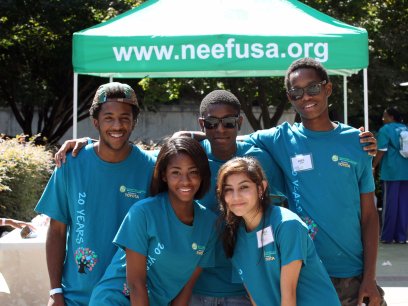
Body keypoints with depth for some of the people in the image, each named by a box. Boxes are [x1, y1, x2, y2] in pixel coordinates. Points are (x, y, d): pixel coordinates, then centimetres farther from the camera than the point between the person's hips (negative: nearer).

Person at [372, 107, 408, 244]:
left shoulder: (385, 130, -5)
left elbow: (381, 151, -11)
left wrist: (373, 166, -5)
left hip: (391, 171, -5)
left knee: (390, 203, 0)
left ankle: (387, 236, 3)